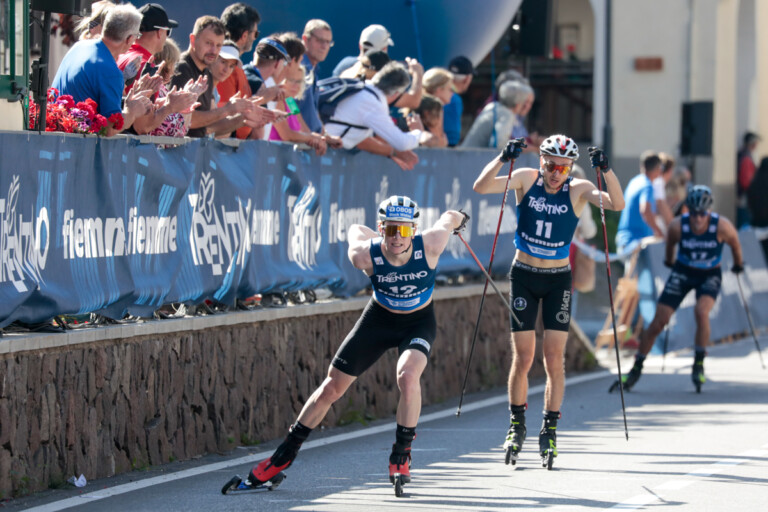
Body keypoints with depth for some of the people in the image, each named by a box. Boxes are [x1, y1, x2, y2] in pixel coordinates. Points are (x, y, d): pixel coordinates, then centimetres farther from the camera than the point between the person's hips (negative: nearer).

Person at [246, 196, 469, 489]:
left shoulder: (430, 245, -31)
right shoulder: (365, 255, -29)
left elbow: (450, 218, -10)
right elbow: (356, 229, -5)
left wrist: (456, 220, 14)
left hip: (419, 322, -1)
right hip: (379, 319, 2)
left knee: (407, 376, -31)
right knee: (331, 388, 3)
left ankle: (401, 457, -13)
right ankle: (283, 457, 19)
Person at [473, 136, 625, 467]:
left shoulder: (578, 190, -10)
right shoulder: (526, 179, -8)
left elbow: (617, 204, -24)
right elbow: (481, 187, -20)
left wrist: (606, 171, -39)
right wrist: (502, 159, -35)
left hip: (558, 280, 0)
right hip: (524, 276, 0)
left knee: (554, 360, -4)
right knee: (522, 359, 0)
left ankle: (550, 429, 6)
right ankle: (517, 425, 17)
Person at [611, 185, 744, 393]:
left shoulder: (722, 226, -25)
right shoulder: (678, 226, -22)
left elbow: (735, 243, -2)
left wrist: (738, 265, 15)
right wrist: (669, 261, 21)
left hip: (710, 275, -1)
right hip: (683, 272, 1)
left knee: (701, 311, -29)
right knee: (659, 321, -5)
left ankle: (699, 365, -12)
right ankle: (636, 369, 9)